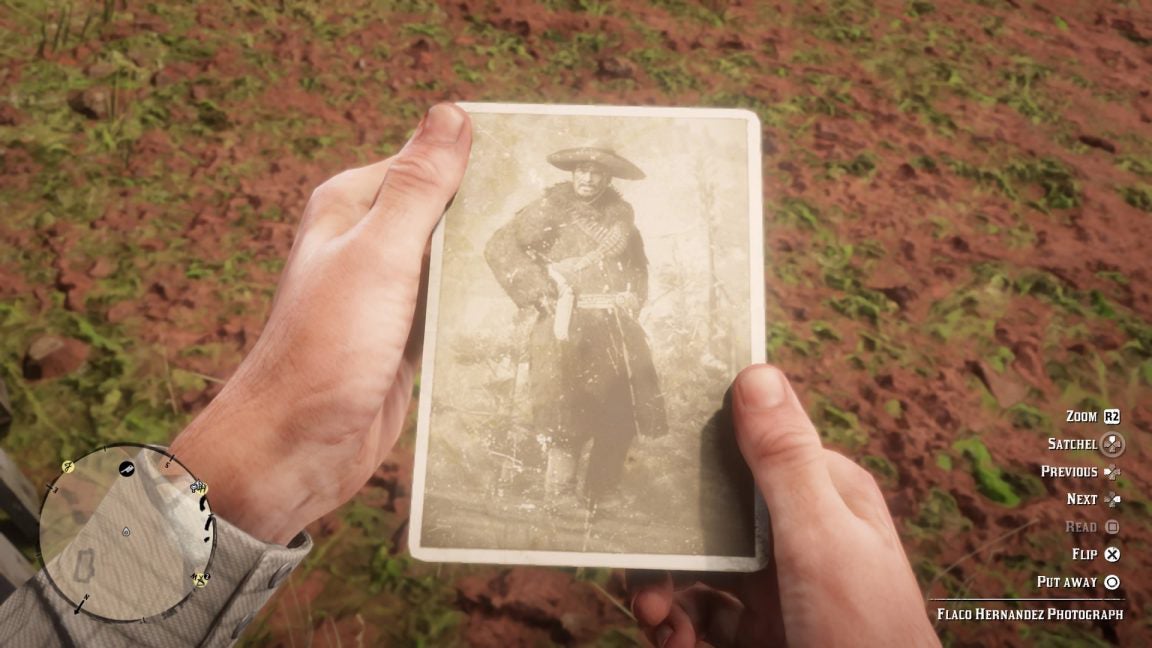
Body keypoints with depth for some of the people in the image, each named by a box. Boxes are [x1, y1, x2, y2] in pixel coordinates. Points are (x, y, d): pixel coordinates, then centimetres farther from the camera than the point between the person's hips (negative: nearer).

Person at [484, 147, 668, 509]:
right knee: (566, 419, -11)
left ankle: (600, 502, 20)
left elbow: (638, 263, 30)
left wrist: (634, 300, 13)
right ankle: (558, 502, 4)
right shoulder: (551, 208, -1)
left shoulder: (621, 213, 15)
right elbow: (500, 248, -6)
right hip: (569, 324, -5)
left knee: (624, 417, 5)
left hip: (618, 327, 5)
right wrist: (540, 293, -11)